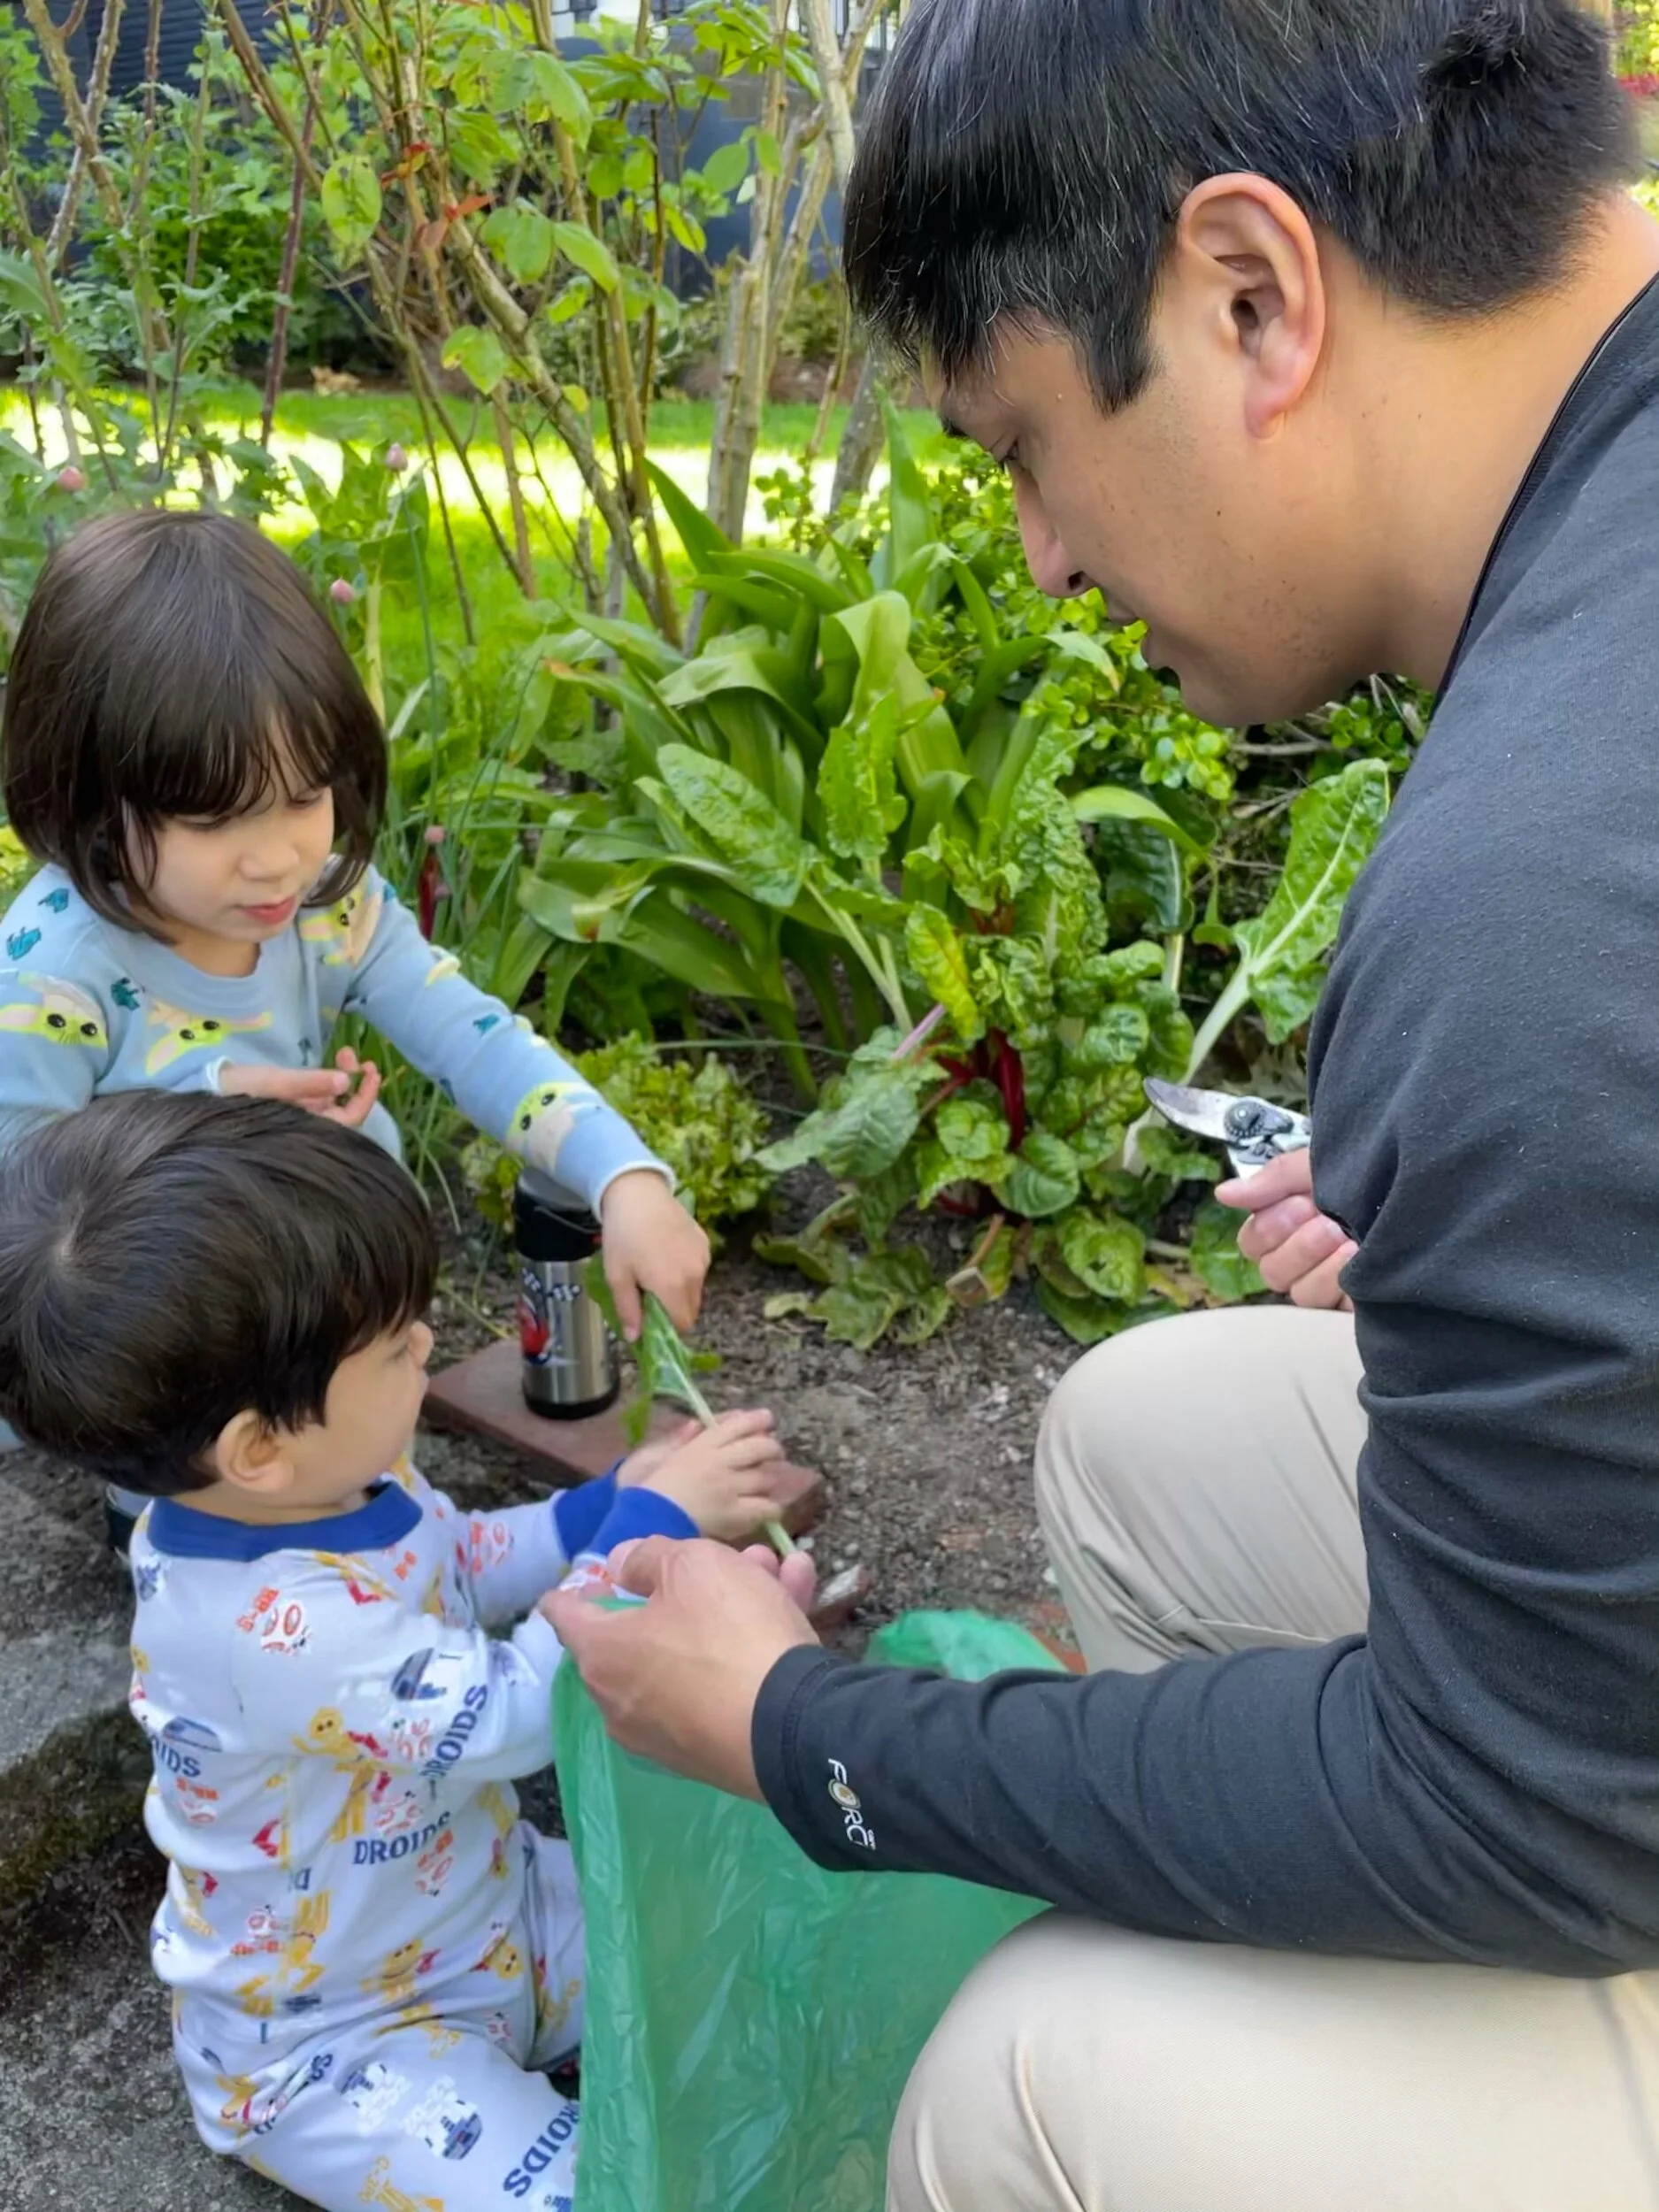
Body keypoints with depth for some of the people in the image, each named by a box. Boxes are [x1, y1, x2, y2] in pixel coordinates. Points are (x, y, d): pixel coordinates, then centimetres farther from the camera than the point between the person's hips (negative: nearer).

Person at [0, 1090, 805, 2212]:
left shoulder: (320, 1482, -12)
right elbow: (520, 1712, -31)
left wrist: (611, 1504, -9)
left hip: (492, 1905, 8)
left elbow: (465, 1567, 7)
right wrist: (652, 1522, -24)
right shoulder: (282, 1630, -40)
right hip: (332, 2046, -8)